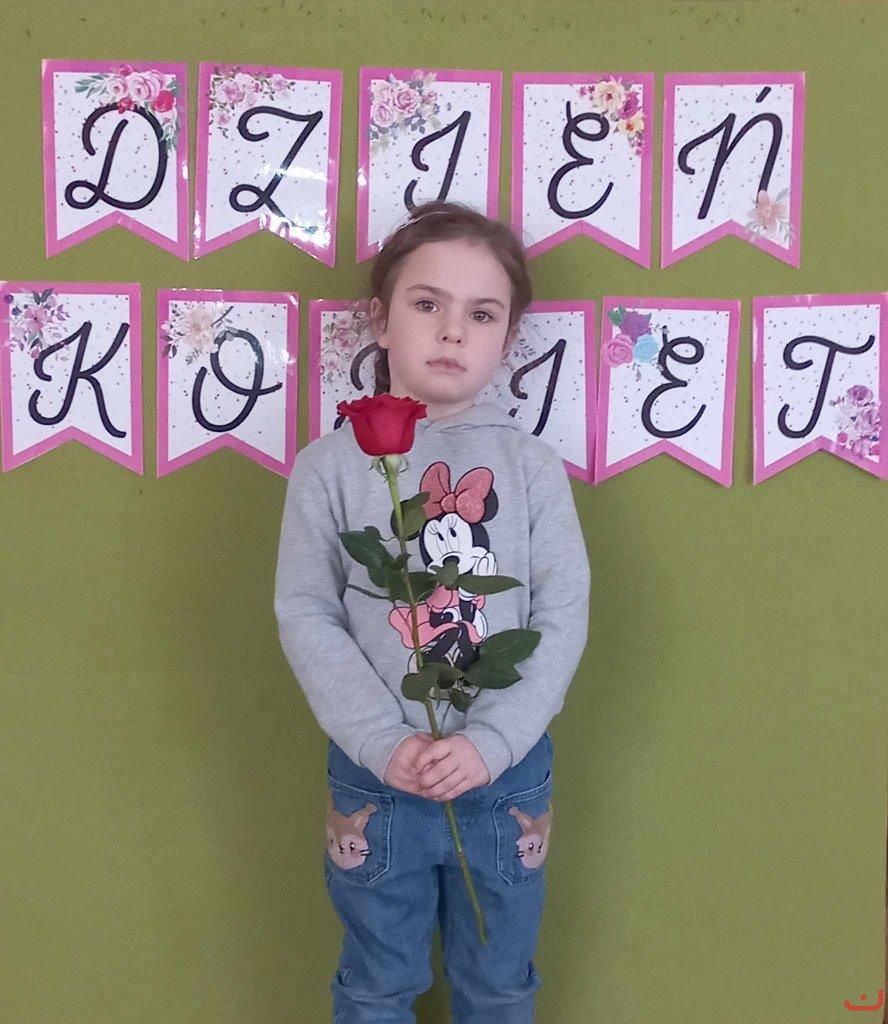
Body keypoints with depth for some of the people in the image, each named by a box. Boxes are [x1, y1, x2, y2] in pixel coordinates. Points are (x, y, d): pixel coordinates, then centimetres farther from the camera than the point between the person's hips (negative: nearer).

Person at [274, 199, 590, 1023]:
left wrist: (490, 741, -17)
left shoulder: (532, 466, -5)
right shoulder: (331, 465, -7)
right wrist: (384, 743, -17)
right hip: (374, 773, -1)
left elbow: (564, 616, -8)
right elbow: (305, 616, -8)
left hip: (508, 772, 1)